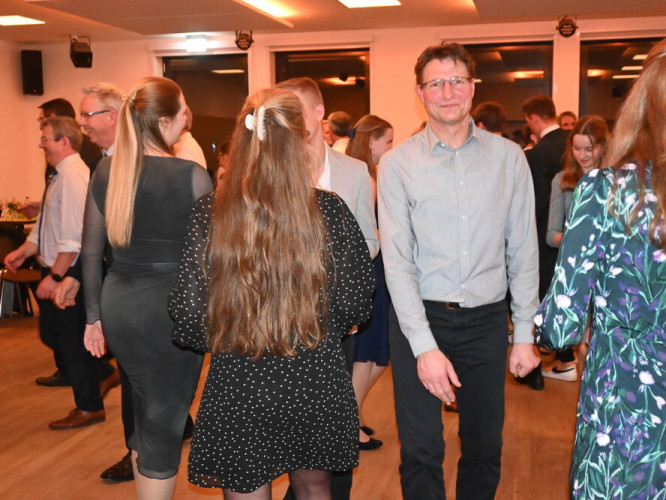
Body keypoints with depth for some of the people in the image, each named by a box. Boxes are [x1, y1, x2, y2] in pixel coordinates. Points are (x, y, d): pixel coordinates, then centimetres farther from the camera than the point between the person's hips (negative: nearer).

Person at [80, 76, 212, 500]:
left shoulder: (105, 171, 2)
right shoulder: (192, 176, -14)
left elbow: (92, 251, 7)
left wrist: (94, 315, 16)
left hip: (118, 305, 6)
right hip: (172, 308, -6)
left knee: (146, 411, 24)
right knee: (165, 421, 9)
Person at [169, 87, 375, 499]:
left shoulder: (209, 216, -11)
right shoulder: (329, 210, -11)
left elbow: (189, 313, -10)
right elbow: (355, 304, -6)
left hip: (238, 386, -1)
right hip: (316, 382, 1)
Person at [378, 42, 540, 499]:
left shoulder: (508, 157, 2)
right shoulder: (398, 163, -3)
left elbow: (523, 252, 4)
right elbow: (397, 261, -7)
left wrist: (525, 334, 2)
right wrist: (425, 346, -13)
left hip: (486, 320, 2)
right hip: (419, 317, -1)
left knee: (485, 447, 14)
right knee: (421, 450, 3)